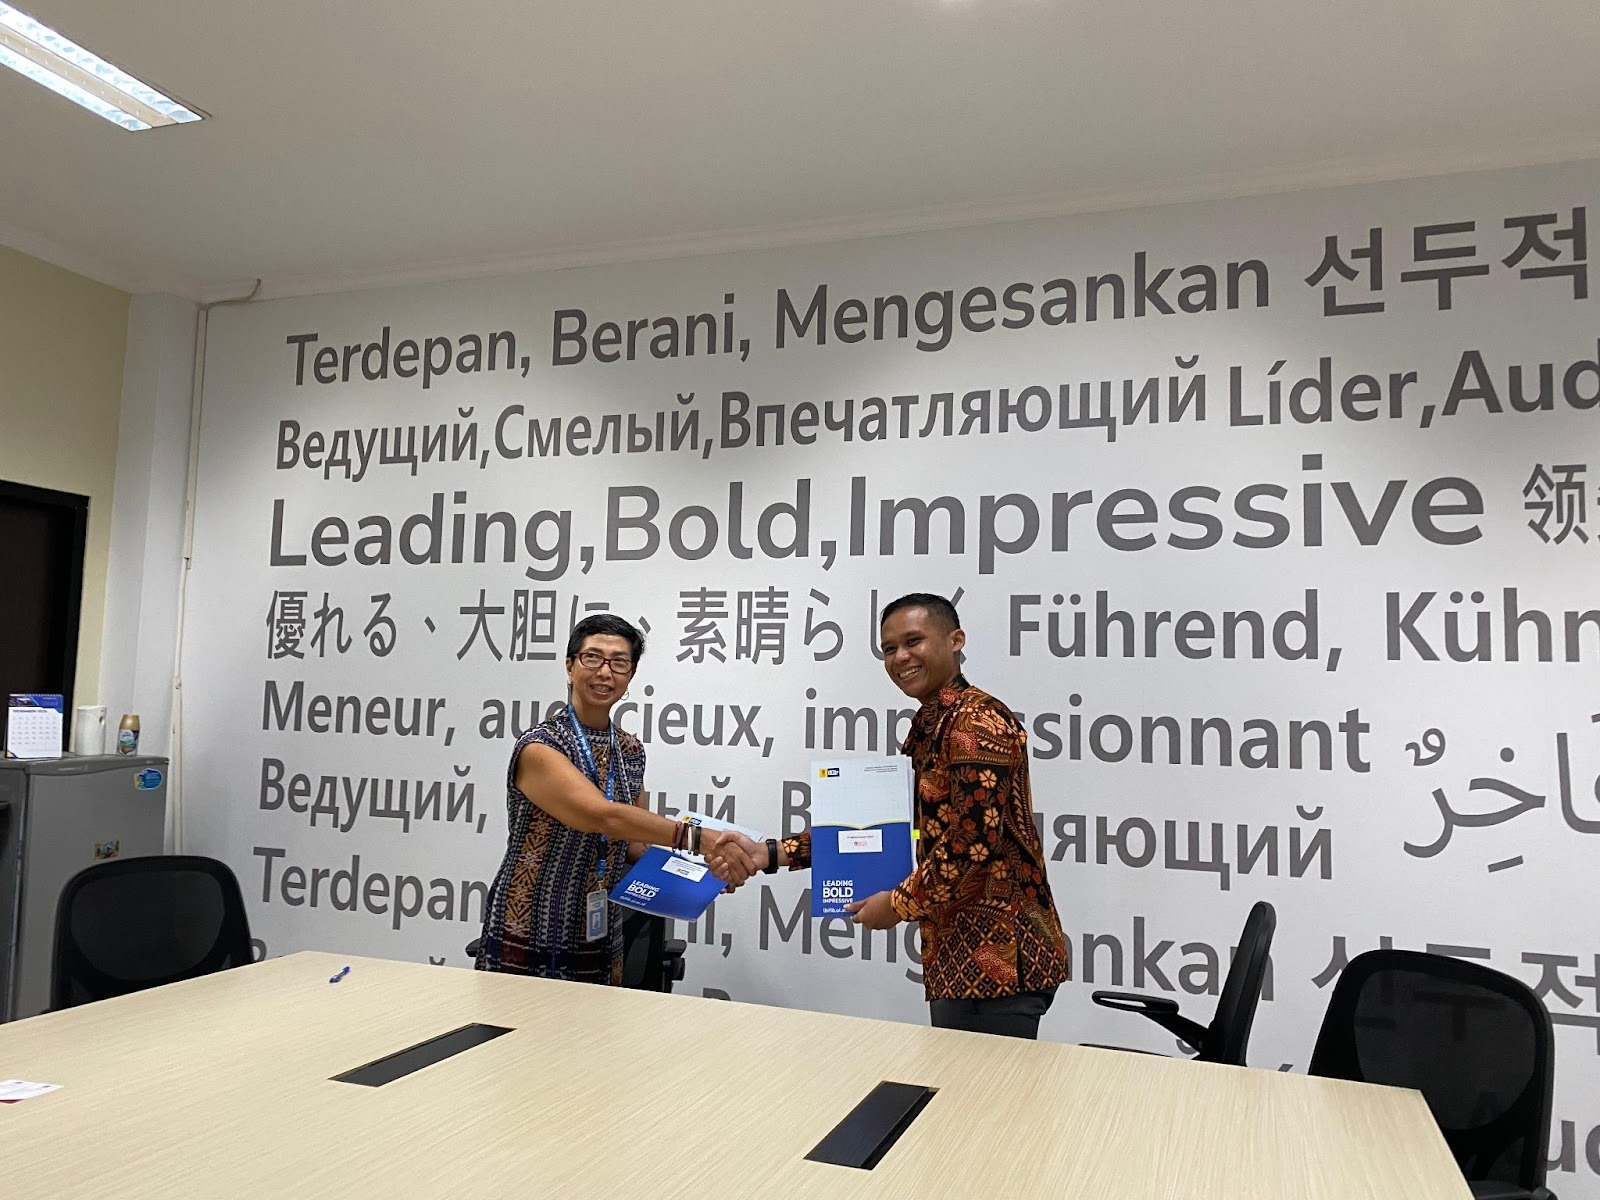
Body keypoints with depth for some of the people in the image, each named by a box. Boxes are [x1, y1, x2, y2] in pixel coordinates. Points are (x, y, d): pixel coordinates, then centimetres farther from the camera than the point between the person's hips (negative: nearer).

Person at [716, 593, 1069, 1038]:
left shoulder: (978, 720, -14)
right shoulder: (928, 728, 15)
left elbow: (974, 841, -21)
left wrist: (900, 904, -9)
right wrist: (772, 854, 10)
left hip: (997, 956, -9)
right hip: (960, 953, 9)